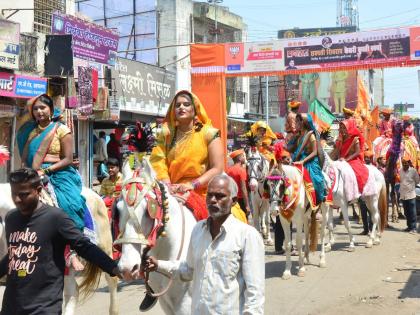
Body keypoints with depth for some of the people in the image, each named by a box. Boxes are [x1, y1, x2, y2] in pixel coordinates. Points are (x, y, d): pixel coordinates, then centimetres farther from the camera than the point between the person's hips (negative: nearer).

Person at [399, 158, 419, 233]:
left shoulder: (413, 171, -7)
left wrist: (411, 185, 5)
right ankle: (409, 226, 22)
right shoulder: (400, 171, 5)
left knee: (412, 212, -3)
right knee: (406, 212, 12)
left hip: (411, 194, -5)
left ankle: (413, 228, 1)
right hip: (403, 194, 5)